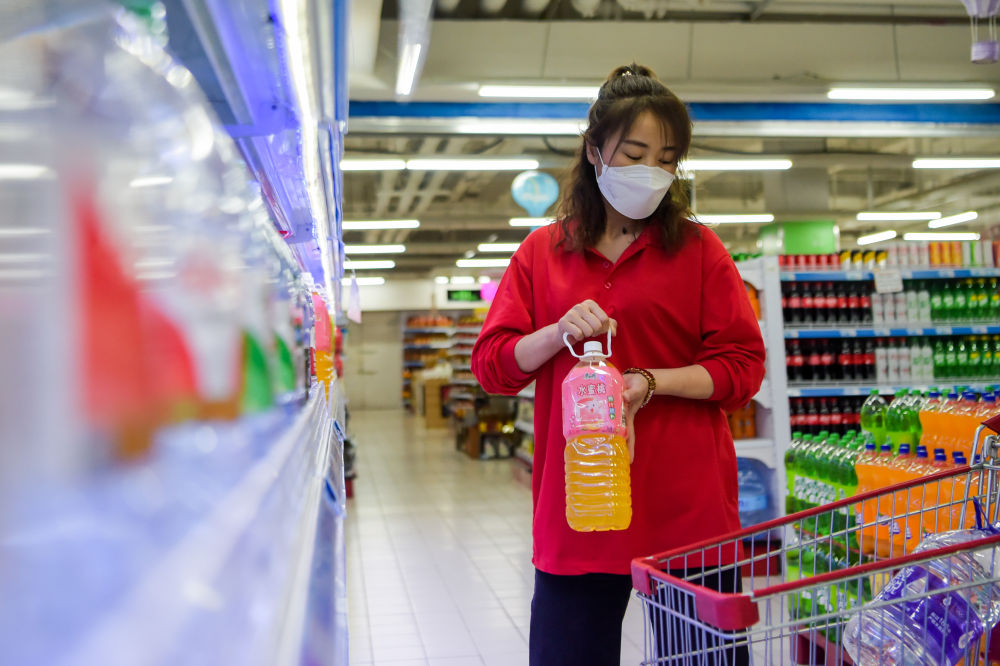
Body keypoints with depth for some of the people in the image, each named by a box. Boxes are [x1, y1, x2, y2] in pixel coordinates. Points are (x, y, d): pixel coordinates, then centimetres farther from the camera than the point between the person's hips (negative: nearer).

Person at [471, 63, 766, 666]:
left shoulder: (698, 248, 4)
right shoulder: (542, 253, 9)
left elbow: (743, 367, 0)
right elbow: (492, 365, 7)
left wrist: (651, 382, -15)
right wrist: (559, 333, -12)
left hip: (687, 508, -1)